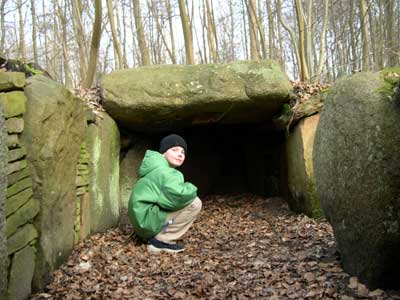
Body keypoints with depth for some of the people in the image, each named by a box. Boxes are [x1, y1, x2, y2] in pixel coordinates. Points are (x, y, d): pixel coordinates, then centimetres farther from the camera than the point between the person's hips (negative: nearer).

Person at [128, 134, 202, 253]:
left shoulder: (157, 169, 19)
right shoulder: (164, 172, -15)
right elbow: (177, 195, -32)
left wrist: (188, 190, 5)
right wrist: (192, 189, -11)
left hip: (141, 220, 11)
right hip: (147, 220, -11)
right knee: (194, 203, -16)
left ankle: (155, 236, 13)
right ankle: (161, 240, -10)